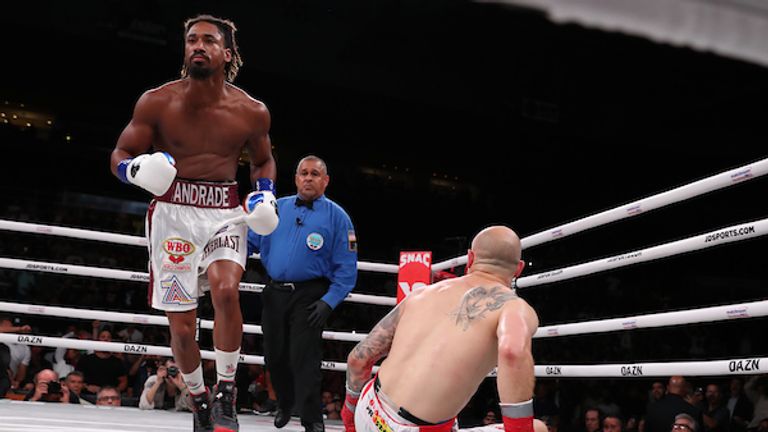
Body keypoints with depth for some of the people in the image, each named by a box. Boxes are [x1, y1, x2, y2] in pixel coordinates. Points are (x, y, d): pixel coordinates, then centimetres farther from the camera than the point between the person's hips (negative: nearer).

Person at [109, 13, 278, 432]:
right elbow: (119, 156, 3)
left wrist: (265, 193, -1)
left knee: (225, 290, -28)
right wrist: (138, 170, -19)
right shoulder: (156, 102, -4)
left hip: (226, 212, 0)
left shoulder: (251, 111, -1)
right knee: (181, 325, 2)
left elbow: (263, 160, 18)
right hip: (173, 212, 0)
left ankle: (225, 394, -9)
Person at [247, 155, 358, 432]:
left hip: (309, 297, -4)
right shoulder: (276, 208, 9)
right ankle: (284, 404, 39)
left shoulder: (336, 216, -2)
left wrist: (328, 302, -14)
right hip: (274, 293, 4)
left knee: (304, 359, -7)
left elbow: (346, 267, -5)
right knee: (274, 356, 15)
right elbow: (249, 240, 11)